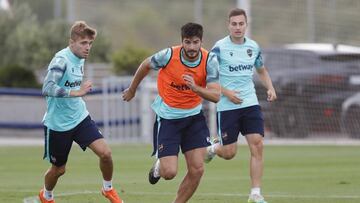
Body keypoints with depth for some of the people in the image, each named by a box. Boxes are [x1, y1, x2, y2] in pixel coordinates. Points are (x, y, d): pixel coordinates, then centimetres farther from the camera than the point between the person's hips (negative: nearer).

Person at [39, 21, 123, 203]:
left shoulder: (80, 59, 4)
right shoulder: (61, 60, -22)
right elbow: (47, 88, -36)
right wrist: (77, 92, -41)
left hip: (80, 118, 6)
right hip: (58, 124, -6)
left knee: (105, 152, -13)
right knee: (59, 169, 10)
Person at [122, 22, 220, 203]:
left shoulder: (210, 61, -14)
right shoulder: (168, 55, -19)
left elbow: (216, 96, -20)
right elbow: (145, 66, 2)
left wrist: (196, 88, -39)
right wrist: (131, 90, 16)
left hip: (193, 116, 3)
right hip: (167, 118, -3)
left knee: (197, 170, -6)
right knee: (169, 172, -11)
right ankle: (158, 167, 27)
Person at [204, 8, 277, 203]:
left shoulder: (253, 47, 6)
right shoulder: (219, 47, -9)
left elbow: (261, 70, 23)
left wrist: (270, 88, 4)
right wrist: (226, 92, -18)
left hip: (250, 104, 4)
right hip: (227, 107, -4)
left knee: (257, 145, -10)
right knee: (229, 153, 0)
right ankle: (213, 147, 37)